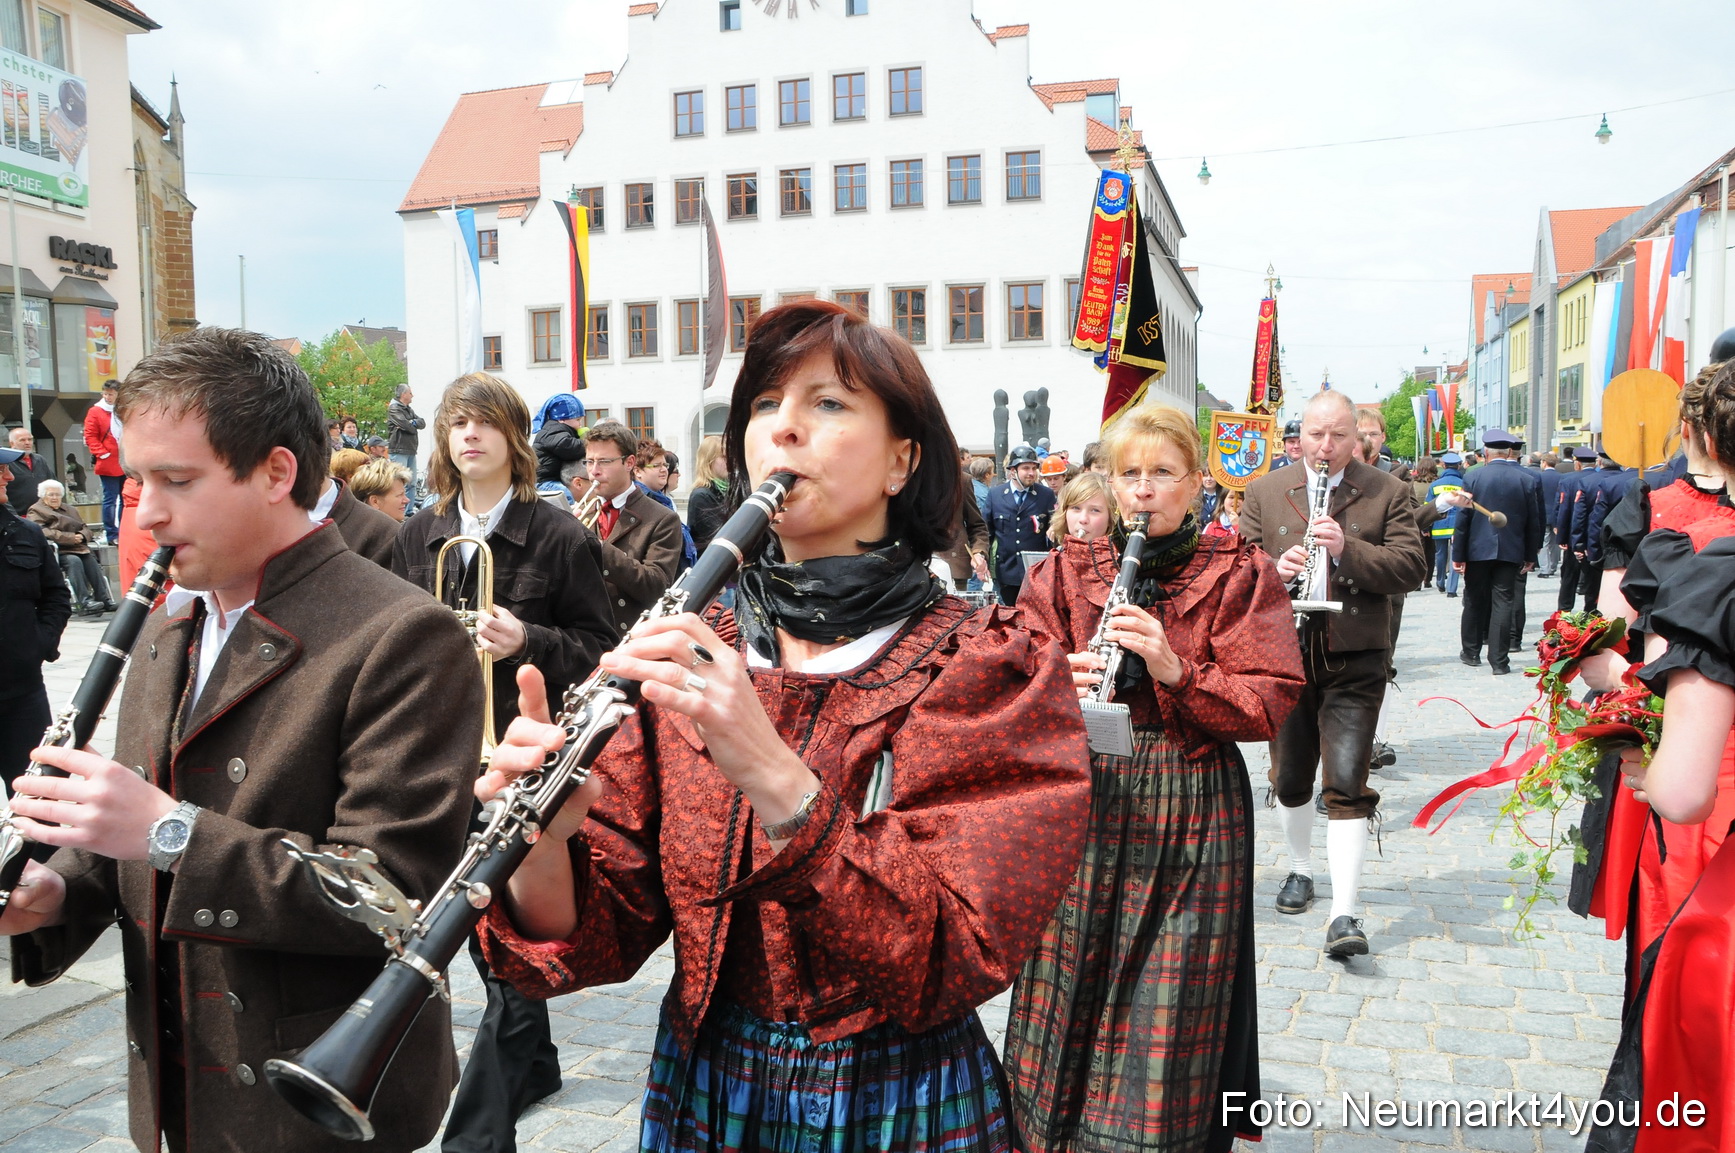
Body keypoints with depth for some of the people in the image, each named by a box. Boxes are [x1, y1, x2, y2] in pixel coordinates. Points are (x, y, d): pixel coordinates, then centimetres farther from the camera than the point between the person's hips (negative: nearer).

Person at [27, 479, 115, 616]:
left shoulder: (68, 510, 31)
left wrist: (81, 536, -4)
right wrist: (70, 537, -16)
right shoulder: (35, 511, 10)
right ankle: (84, 602, -44)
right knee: (74, 561, -34)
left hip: (78, 548, 5)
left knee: (91, 561, -27)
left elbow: (85, 527, 23)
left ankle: (103, 599, -36)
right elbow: (42, 532, -9)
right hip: (56, 551, -5)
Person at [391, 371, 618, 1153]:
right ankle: (532, 1061, 38)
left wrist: (527, 641, -21)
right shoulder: (417, 536, 8)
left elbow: (600, 649, -5)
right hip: (444, 759, 5)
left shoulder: (559, 537, -5)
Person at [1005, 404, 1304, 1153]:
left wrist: (1175, 669, -22)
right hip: (1085, 807, 2)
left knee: (1170, 1010, 1)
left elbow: (1270, 704, -7)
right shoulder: (1067, 571, 8)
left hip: (1192, 812, -2)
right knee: (1074, 993, 8)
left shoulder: (1239, 574, 1)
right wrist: (1060, 684, -20)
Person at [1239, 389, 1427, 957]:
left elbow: (1410, 568, -7)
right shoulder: (1264, 492, 6)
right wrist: (1272, 569, -19)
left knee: (1347, 784, -9)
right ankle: (1300, 869, 40)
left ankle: (1344, 914, -7)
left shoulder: (1387, 492, 1)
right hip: (1283, 654, 3)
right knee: (1289, 778, 16)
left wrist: (1348, 549, -21)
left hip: (1354, 660, -3)